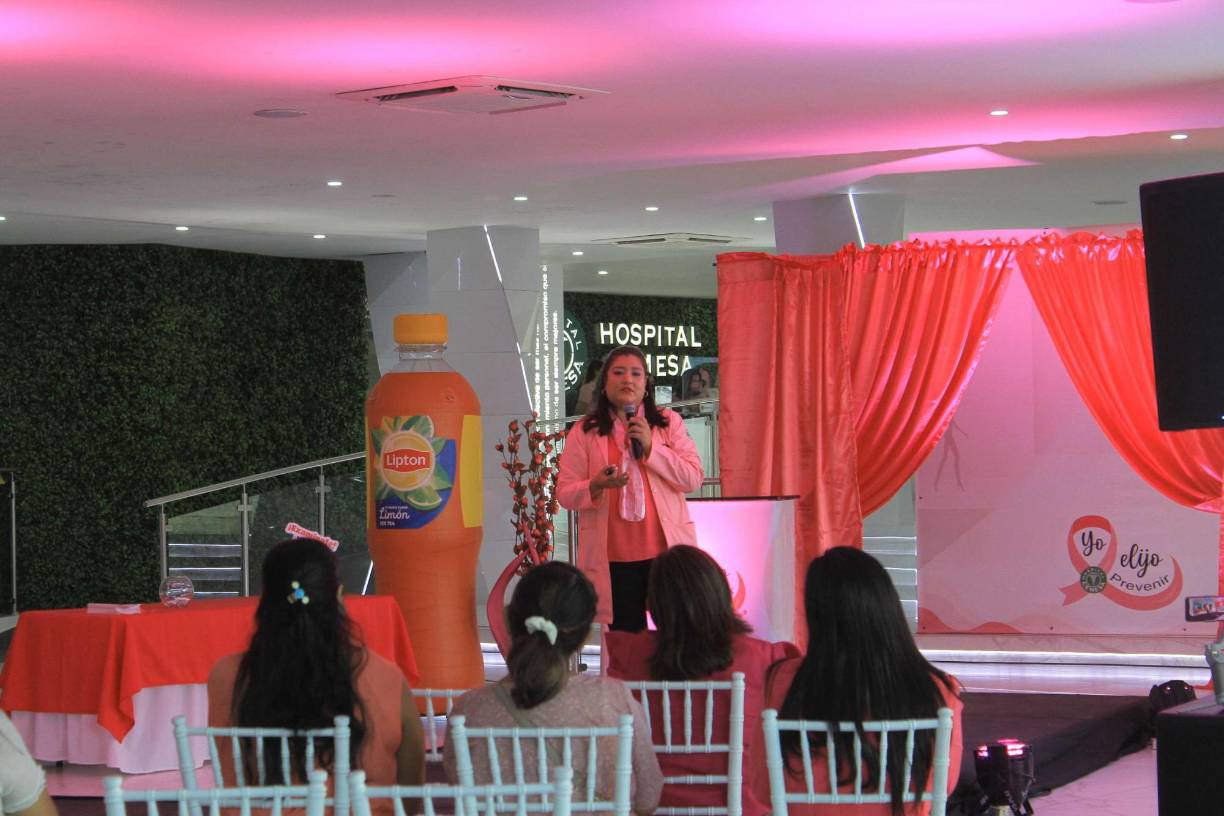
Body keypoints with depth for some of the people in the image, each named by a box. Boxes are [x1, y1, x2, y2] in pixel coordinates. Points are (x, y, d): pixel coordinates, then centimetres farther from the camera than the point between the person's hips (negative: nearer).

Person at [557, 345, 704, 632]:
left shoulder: (669, 423, 9)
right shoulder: (584, 432, 7)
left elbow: (693, 479, 0)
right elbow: (564, 494, 3)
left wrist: (651, 447, -10)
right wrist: (597, 485, -18)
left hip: (664, 551, 1)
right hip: (614, 558, -1)